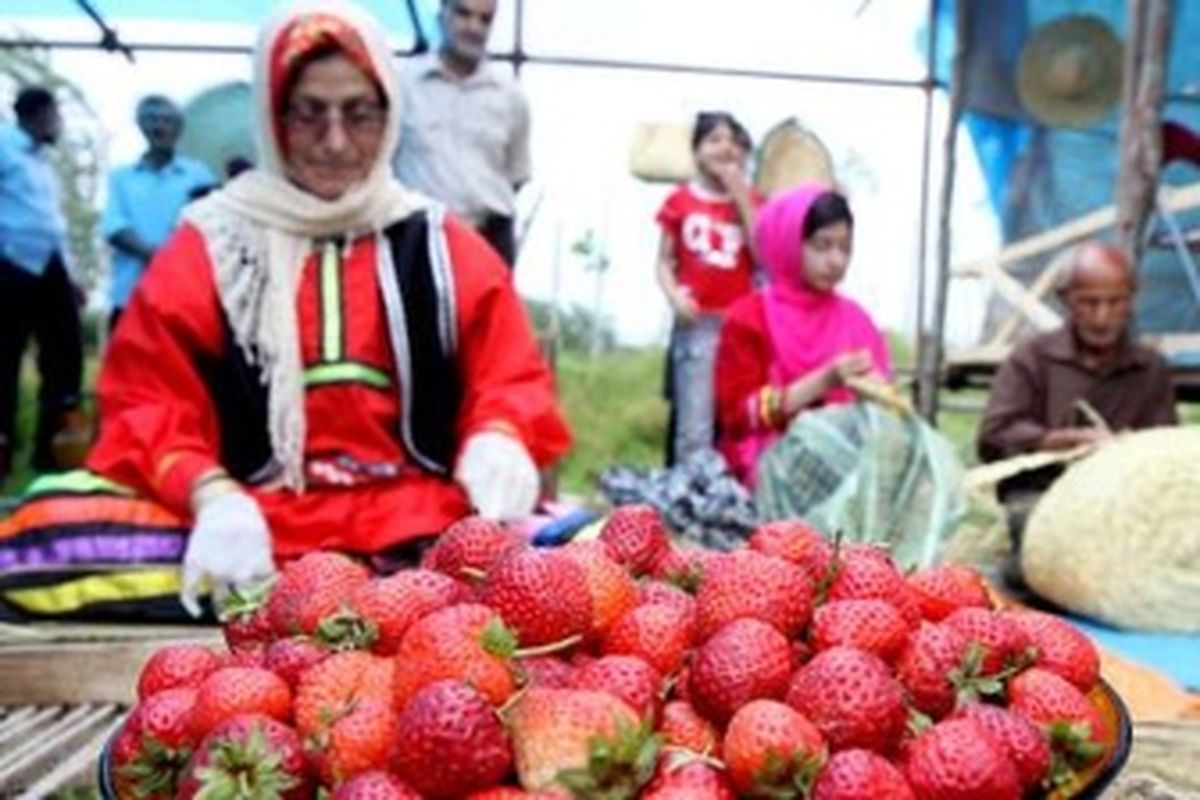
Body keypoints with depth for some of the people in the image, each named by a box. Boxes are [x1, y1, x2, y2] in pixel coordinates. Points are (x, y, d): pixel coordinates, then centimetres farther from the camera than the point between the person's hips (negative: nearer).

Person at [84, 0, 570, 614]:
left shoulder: (442, 248, 14)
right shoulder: (210, 247, 11)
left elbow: (511, 381, 11)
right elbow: (148, 404, 5)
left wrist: (497, 444, -13)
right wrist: (211, 495, -16)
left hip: (423, 520, 0)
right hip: (256, 526, 1)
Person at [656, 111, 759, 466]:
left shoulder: (751, 202, 8)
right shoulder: (680, 201, 4)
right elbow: (665, 260, 6)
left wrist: (742, 200, -7)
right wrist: (674, 294, -13)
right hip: (696, 325, -2)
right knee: (694, 430, -1)